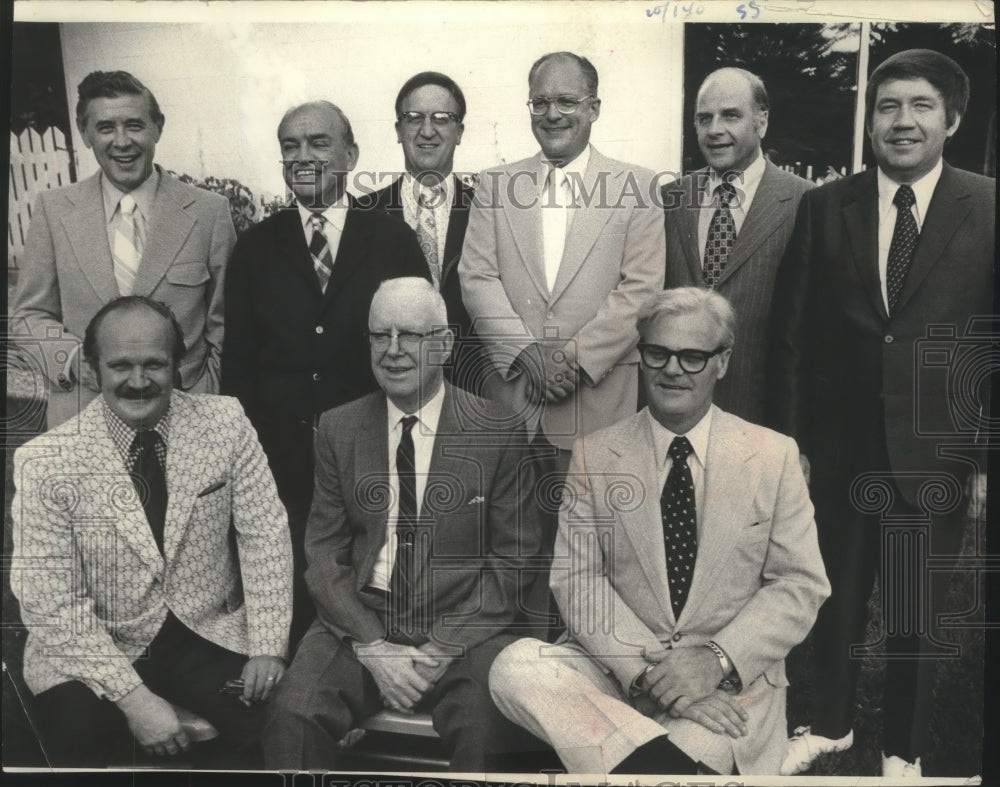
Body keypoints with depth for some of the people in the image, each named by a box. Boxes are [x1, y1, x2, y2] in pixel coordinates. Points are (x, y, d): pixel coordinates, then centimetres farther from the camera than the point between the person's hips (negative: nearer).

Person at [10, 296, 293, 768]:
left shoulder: (226, 423, -7)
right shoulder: (44, 461, -12)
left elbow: (264, 533, -3)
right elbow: (48, 601, -13)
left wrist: (267, 648, -12)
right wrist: (133, 697, -20)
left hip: (212, 636, 2)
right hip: (94, 649, -1)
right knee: (76, 732, -28)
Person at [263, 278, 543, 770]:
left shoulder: (498, 433, 0)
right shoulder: (337, 429, 7)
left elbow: (513, 559, 0)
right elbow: (323, 554, 5)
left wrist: (444, 648, -10)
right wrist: (371, 644, -9)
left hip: (463, 626, -1)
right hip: (359, 621, 2)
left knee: (482, 728, -29)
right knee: (292, 714, -24)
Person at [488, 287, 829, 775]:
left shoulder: (774, 456, 4)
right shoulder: (593, 455, 3)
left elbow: (801, 585, 1)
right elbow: (578, 579, -3)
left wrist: (717, 660, -14)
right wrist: (648, 670, -19)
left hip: (731, 678, -3)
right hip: (616, 667, 3)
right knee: (515, 667, -27)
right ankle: (669, 762, -26)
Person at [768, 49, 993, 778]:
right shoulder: (823, 207, 0)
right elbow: (793, 331, 0)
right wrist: (790, 436, -2)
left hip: (936, 448, -1)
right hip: (840, 445, 1)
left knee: (919, 607, 14)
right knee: (837, 594, 17)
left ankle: (904, 747, 37)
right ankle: (830, 723, 41)